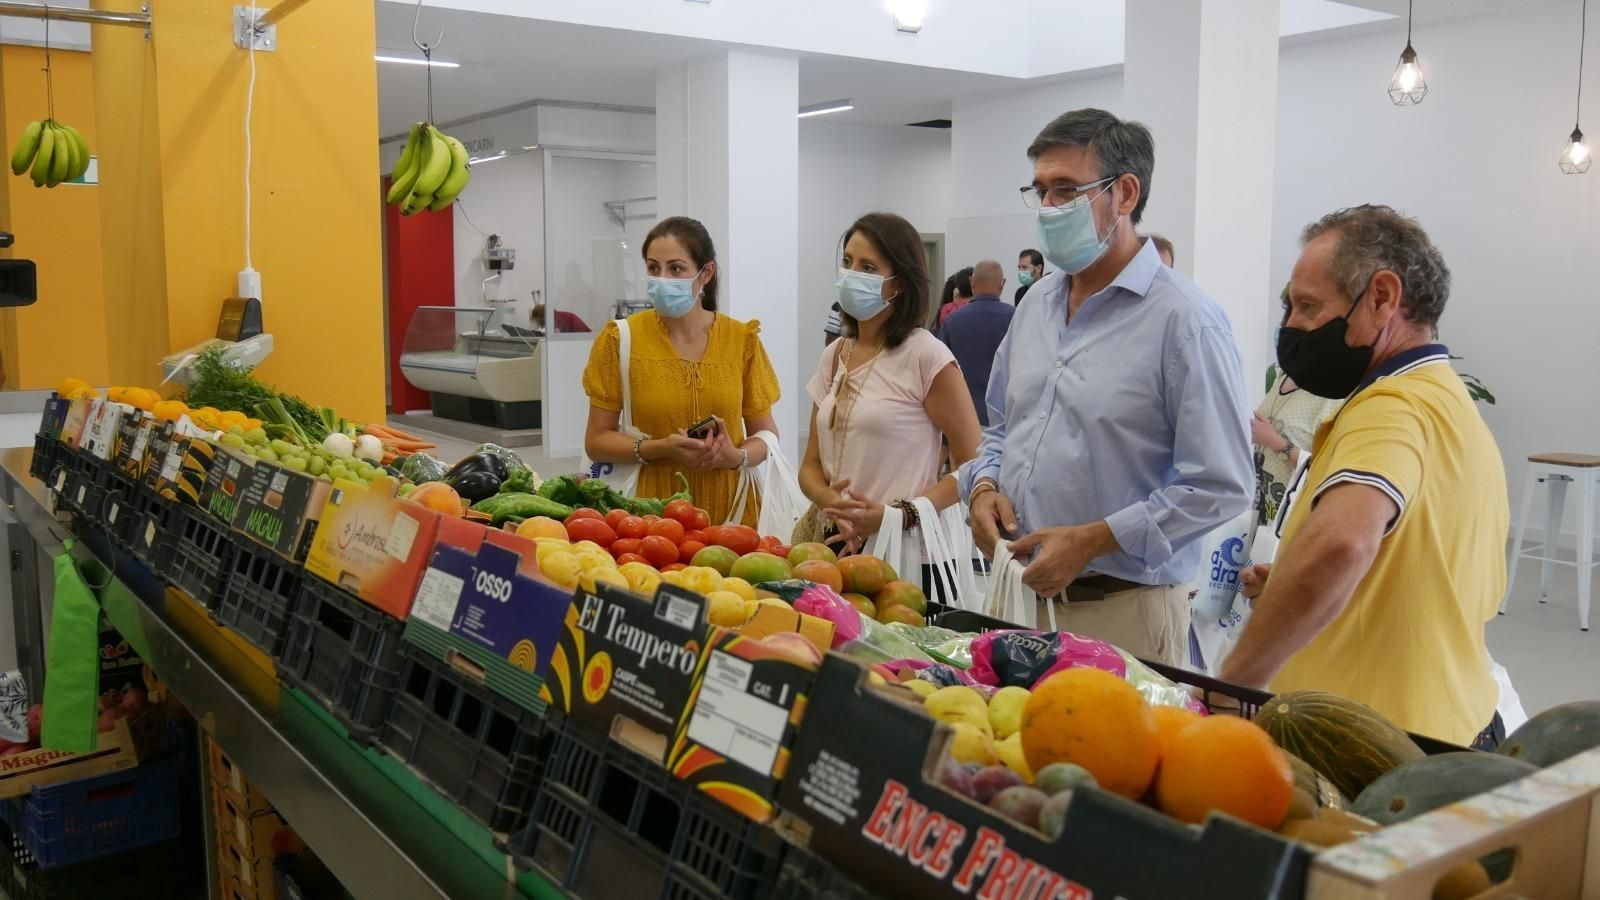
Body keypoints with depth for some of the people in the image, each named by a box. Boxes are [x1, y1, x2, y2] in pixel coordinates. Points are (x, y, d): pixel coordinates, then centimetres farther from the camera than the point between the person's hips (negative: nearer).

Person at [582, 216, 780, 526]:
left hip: (732, 511, 1)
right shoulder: (621, 340, -3)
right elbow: (596, 441, -1)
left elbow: (766, 433, 7)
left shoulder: (742, 339, 1)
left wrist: (737, 456, -14)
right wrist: (660, 449, -17)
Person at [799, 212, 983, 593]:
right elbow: (811, 465, 11)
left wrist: (898, 515, -20)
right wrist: (831, 502, -10)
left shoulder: (926, 355, -10)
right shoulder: (833, 357, 9)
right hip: (841, 545, 6)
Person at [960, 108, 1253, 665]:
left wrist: (1090, 541, -19)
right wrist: (984, 485, 0)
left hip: (1120, 607, -6)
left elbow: (1220, 486, -17)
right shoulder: (1038, 301, 10)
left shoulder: (1185, 320, -13)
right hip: (1017, 590, 7)